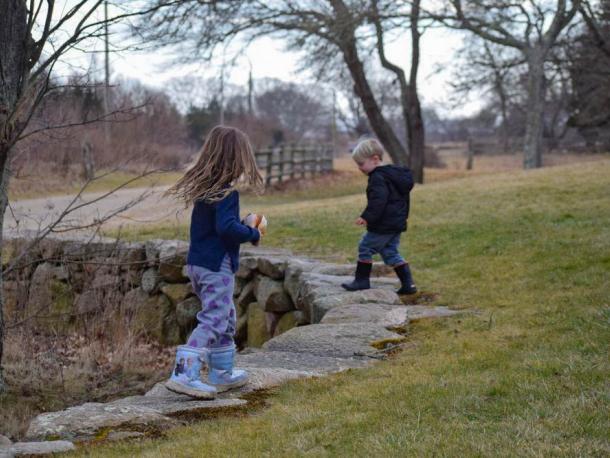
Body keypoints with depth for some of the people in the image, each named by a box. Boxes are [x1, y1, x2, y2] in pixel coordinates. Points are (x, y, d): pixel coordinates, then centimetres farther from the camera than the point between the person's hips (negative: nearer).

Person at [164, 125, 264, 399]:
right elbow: (226, 227, -28)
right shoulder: (226, 192, -18)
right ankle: (184, 375, -14)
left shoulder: (202, 187, 9)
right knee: (213, 321, -7)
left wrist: (244, 228, 11)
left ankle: (222, 373, 28)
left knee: (226, 318, 20)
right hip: (217, 266, -9)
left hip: (197, 263, 9)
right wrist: (253, 234, -13)